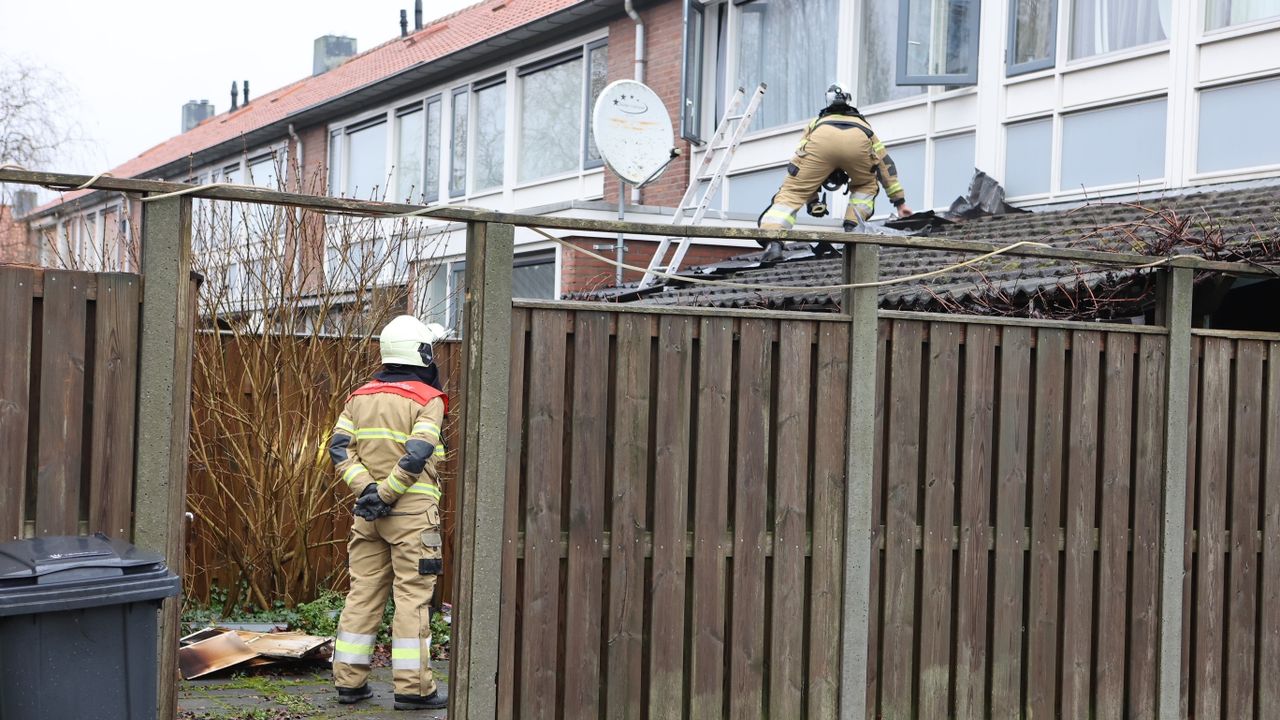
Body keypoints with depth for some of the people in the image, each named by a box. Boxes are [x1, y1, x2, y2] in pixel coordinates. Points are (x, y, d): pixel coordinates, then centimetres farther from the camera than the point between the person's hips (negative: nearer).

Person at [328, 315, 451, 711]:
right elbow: (416, 455, -20)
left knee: (364, 593, 10)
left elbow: (339, 447, 0)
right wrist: (387, 493, -15)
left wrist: (366, 489, -6)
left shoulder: (360, 396, 11)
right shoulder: (427, 400, -7)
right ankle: (413, 687, 1)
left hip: (368, 511, 6)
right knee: (412, 596, -1)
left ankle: (349, 681, 14)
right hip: (412, 512, -6)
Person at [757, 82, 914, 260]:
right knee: (866, 184, 32)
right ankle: (851, 228, 15)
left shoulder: (817, 122, 47)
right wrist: (900, 202, 52)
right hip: (858, 142, 1)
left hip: (821, 140, -1)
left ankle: (773, 239, -25)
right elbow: (886, 166, 49)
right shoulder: (863, 125, 49)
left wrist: (812, 200, 45)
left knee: (791, 192, -2)